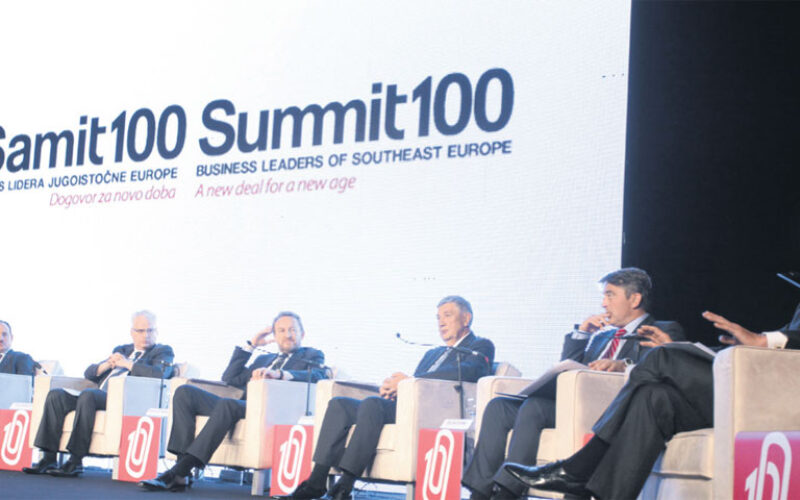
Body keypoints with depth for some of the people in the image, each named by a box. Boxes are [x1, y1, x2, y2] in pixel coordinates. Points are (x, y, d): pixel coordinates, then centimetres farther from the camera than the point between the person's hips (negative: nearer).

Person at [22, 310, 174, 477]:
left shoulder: (163, 351, 13)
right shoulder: (121, 350, 30)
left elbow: (160, 373, -11)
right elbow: (89, 373, 26)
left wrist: (127, 363, -3)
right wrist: (107, 365, 4)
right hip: (99, 396, 7)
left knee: (87, 395, -34)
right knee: (56, 395, -13)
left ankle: (76, 462, -34)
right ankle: (49, 459, -18)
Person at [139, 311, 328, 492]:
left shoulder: (312, 356, 18)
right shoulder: (264, 358, 36)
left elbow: (318, 376, -6)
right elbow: (230, 379, 26)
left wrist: (279, 373, -21)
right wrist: (251, 345, 23)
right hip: (243, 407, 7)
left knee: (228, 404, -37)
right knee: (185, 392, -11)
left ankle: (178, 473, -39)